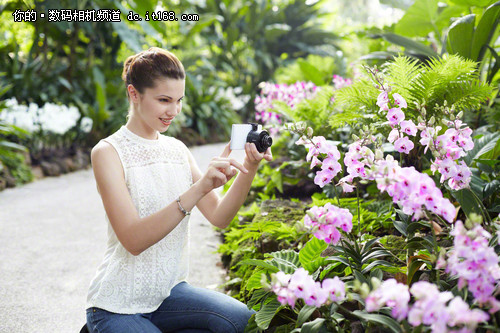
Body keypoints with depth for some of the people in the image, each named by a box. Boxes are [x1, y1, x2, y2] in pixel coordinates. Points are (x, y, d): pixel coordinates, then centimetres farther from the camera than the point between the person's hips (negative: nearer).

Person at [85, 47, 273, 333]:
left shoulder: (177, 149, 7)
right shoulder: (108, 152, -12)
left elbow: (219, 217, 1)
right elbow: (133, 240, -23)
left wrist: (249, 169, -16)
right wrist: (199, 187, -33)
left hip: (168, 292, 5)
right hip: (119, 306, -5)